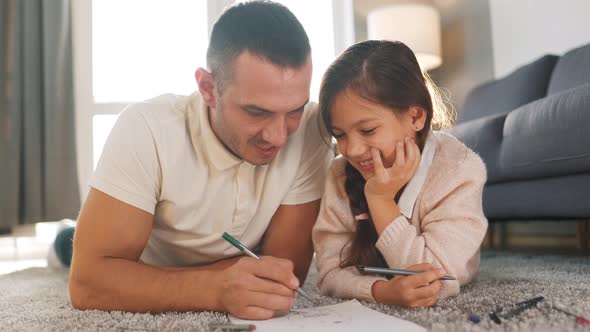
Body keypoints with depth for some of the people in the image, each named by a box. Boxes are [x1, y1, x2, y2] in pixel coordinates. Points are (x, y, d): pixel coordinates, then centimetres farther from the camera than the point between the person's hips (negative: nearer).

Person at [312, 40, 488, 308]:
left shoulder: (459, 170, -26)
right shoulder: (341, 175, -18)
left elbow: (437, 281, -31)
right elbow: (330, 274, -21)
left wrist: (381, 199, -37)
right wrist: (382, 291, -42)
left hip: (441, 311, 0)